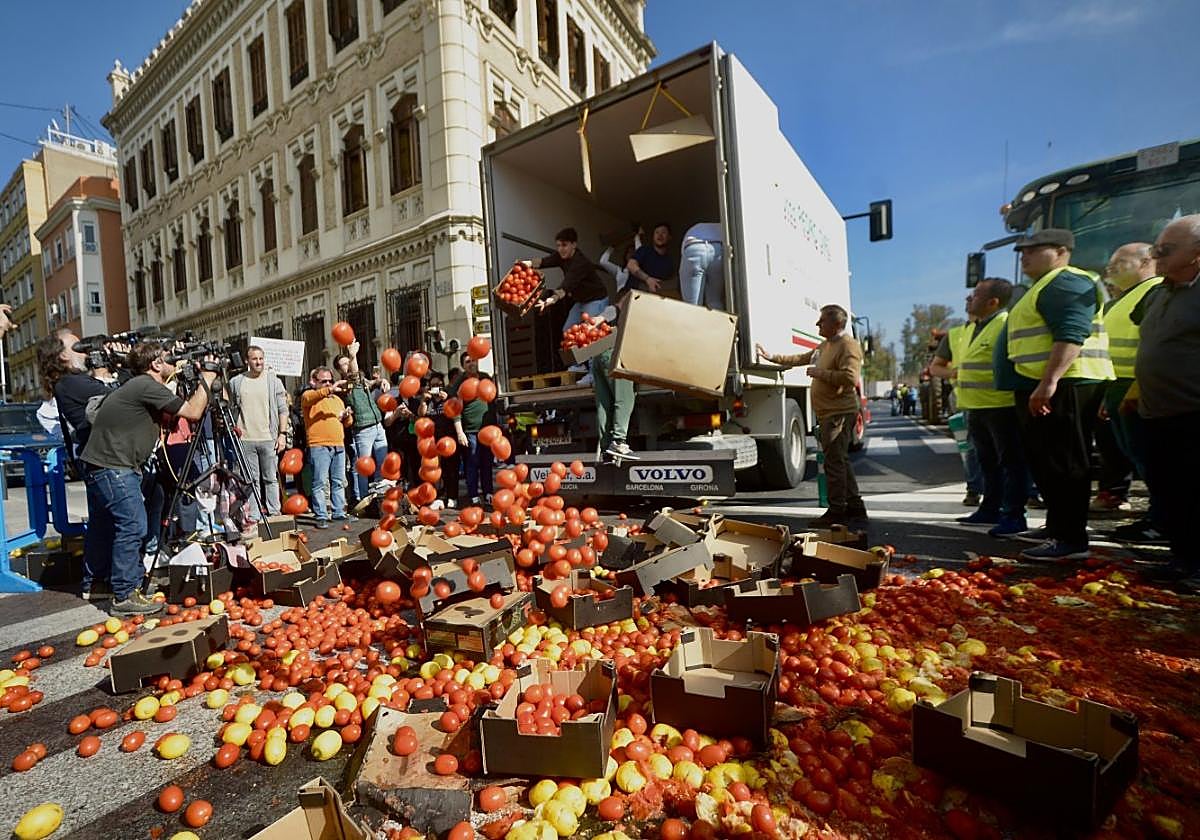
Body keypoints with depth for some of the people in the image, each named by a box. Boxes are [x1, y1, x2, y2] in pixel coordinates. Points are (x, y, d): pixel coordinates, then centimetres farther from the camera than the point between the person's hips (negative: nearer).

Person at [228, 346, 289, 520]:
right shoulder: (235, 382, 8)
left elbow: (283, 410, 4)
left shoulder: (274, 381, 5)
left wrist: (282, 434, -3)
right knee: (251, 480, 6)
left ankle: (274, 514, 11)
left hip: (269, 439, -1)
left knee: (271, 478, 4)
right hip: (245, 440, 1)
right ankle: (254, 517, 12)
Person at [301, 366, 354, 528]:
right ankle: (321, 516, -2)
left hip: (339, 446, 6)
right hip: (319, 446, -6)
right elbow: (309, 398, -22)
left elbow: (346, 424, 27)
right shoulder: (309, 396, 5)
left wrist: (348, 416, 4)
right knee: (320, 482, -6)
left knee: (339, 481, 9)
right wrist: (330, 390, -34)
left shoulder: (337, 399, 23)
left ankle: (339, 512, 17)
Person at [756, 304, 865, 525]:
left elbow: (849, 377, -25)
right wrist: (771, 357, 27)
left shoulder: (849, 346, -12)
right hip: (828, 414, 10)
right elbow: (801, 359, 30)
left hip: (839, 414, -10)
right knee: (840, 461, 14)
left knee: (834, 462, -7)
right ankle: (855, 507, 23)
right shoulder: (825, 345, 19)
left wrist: (819, 373, -16)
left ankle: (836, 511, 0)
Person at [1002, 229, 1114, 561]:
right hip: (1042, 386, 11)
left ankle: (1071, 540, -2)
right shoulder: (1046, 285, 24)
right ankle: (1057, 526, 28)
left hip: (1064, 385, -11)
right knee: (1045, 460, 16)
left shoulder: (1066, 282, -10)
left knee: (1064, 464, -8)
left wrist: (1049, 382, -31)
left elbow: (1071, 334, -24)